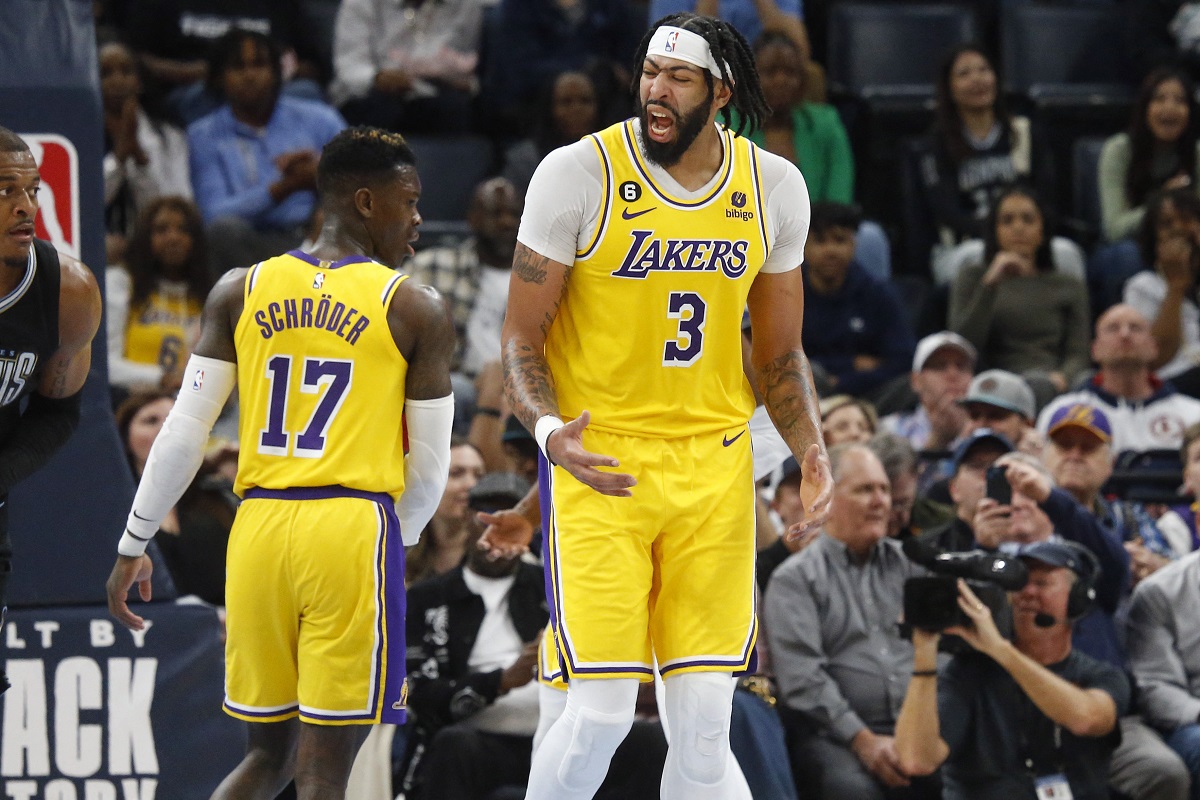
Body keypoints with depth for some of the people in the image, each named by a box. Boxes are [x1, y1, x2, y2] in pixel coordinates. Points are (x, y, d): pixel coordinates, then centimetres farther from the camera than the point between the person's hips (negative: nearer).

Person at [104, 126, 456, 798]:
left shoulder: (240, 292, 8)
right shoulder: (417, 310, -1)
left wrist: (133, 547, 14)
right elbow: (431, 464, 3)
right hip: (354, 528, -4)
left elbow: (184, 434, 6)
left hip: (260, 527, 4)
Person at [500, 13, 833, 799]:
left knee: (705, 720, 0)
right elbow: (522, 339, -5)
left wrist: (812, 451, -4)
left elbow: (780, 354, 14)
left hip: (713, 467, 3)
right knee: (601, 713, -11)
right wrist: (550, 431, -24)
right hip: (600, 464, -3)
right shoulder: (579, 174, -9)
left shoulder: (773, 187, 2)